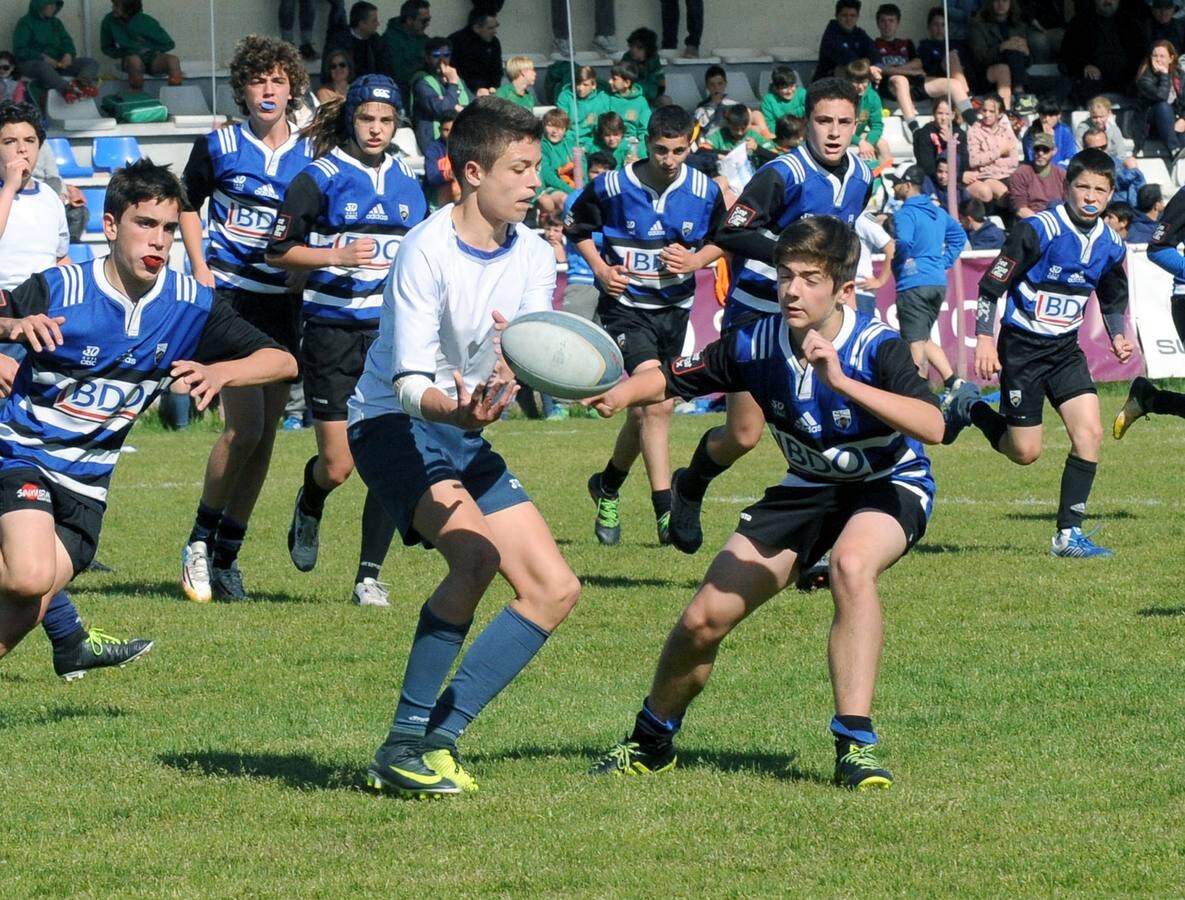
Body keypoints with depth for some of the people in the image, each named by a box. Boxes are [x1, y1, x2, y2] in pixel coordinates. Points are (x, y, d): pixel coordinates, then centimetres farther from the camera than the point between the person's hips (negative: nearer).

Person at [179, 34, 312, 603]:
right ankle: (199, 543, 4)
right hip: (230, 297, -3)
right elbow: (188, 205, 12)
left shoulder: (310, 158, 3)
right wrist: (200, 269, 1)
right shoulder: (218, 147, -1)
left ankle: (226, 558, 13)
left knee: (265, 435, 3)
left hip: (285, 305, 3)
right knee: (244, 429, -14)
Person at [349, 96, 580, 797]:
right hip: (394, 424, -8)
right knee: (476, 554, -31)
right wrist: (457, 408, -44)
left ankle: (438, 738, -2)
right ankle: (405, 745, -23)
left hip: (466, 436, 8)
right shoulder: (429, 250, -19)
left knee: (555, 590, -1)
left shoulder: (535, 256, 1)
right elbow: (409, 386, -23)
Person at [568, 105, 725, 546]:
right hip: (626, 305, -4)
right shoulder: (612, 188, -12)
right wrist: (601, 270, -9)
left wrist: (697, 260, -11)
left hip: (675, 308, 4)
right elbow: (576, 227, 5)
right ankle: (665, 511, -21)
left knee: (646, 410, 14)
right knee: (656, 401, -21)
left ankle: (608, 486, 40)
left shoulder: (705, 191, -6)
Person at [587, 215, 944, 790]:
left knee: (851, 564, -39)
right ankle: (651, 743, 29)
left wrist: (842, 381, -49)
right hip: (810, 487, 5)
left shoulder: (876, 348, -28)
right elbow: (671, 380, -5)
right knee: (703, 619, 0)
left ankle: (855, 746, -34)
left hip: (889, 486, -5)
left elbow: (932, 426, -42)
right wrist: (620, 394, -28)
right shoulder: (756, 345, -16)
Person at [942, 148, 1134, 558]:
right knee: (1024, 452, -2)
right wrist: (984, 340, -18)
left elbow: (1113, 299, 19)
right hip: (1022, 349, -5)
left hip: (1065, 349, 5)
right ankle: (970, 410, 28)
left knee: (1089, 431, -12)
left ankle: (1068, 534, -5)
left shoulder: (1110, 244, 1)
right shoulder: (1036, 231, -17)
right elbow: (992, 284, -13)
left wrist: (1118, 336, 2)